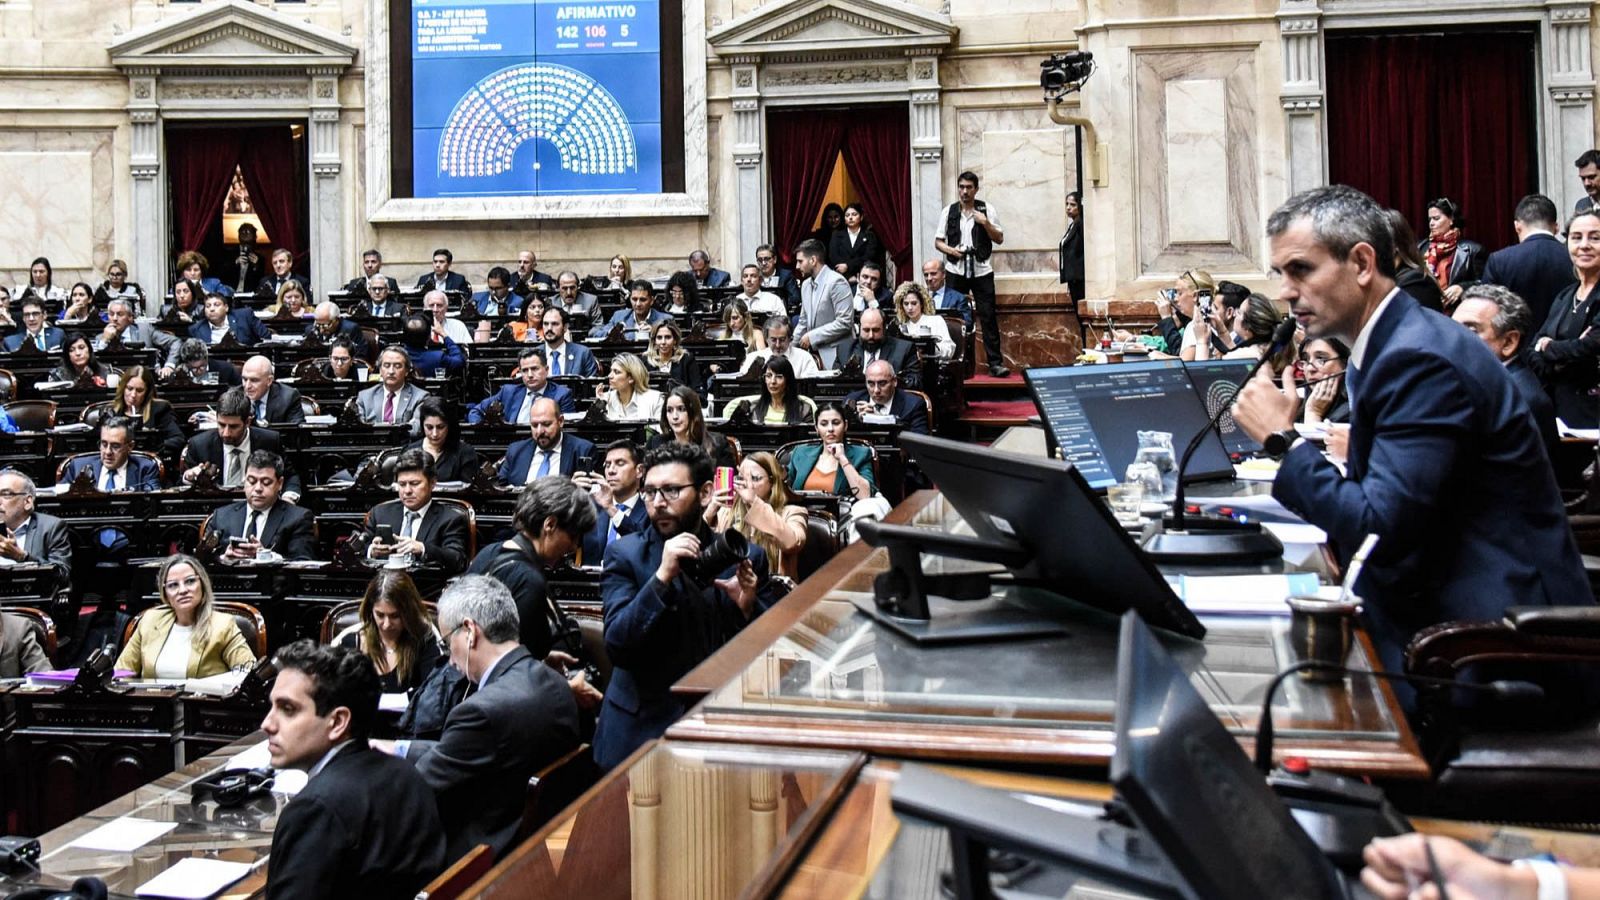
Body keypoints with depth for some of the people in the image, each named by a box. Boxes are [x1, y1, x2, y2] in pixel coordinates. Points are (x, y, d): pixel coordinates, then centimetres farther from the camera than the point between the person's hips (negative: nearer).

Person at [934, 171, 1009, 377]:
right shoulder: (949, 211, 6)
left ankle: (995, 363, -4)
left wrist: (986, 223, -13)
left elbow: (999, 239, 3)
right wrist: (949, 249, -11)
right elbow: (938, 241, 10)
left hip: (981, 270, -1)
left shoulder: (986, 209, 3)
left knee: (988, 316, -5)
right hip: (955, 271, 1)